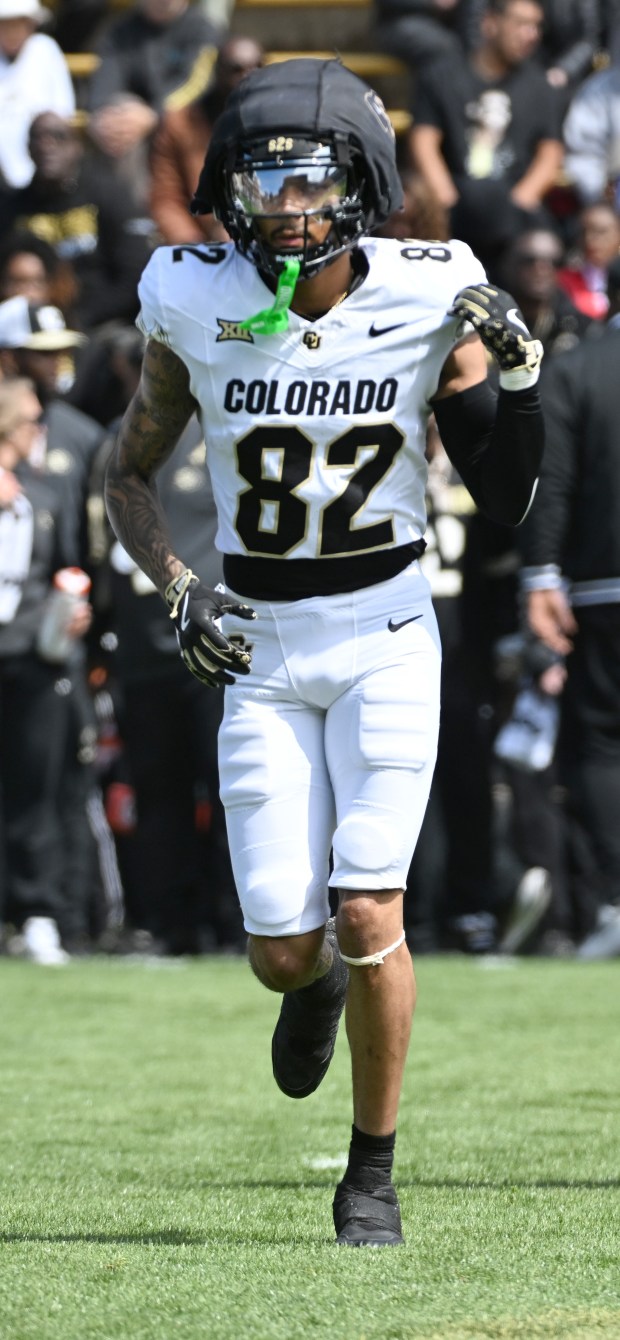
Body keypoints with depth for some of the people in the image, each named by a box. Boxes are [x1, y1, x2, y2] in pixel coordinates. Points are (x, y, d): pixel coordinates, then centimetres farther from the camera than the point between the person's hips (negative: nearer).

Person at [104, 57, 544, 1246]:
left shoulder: (425, 301, -8)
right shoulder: (197, 309, -6)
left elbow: (503, 501, -3)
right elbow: (128, 477, 8)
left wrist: (517, 380, -18)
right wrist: (176, 592, -8)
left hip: (385, 639, -1)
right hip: (261, 654, 1)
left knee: (368, 920, -13)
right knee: (285, 954, -2)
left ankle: (373, 1169, 7)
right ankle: (319, 986, 38)